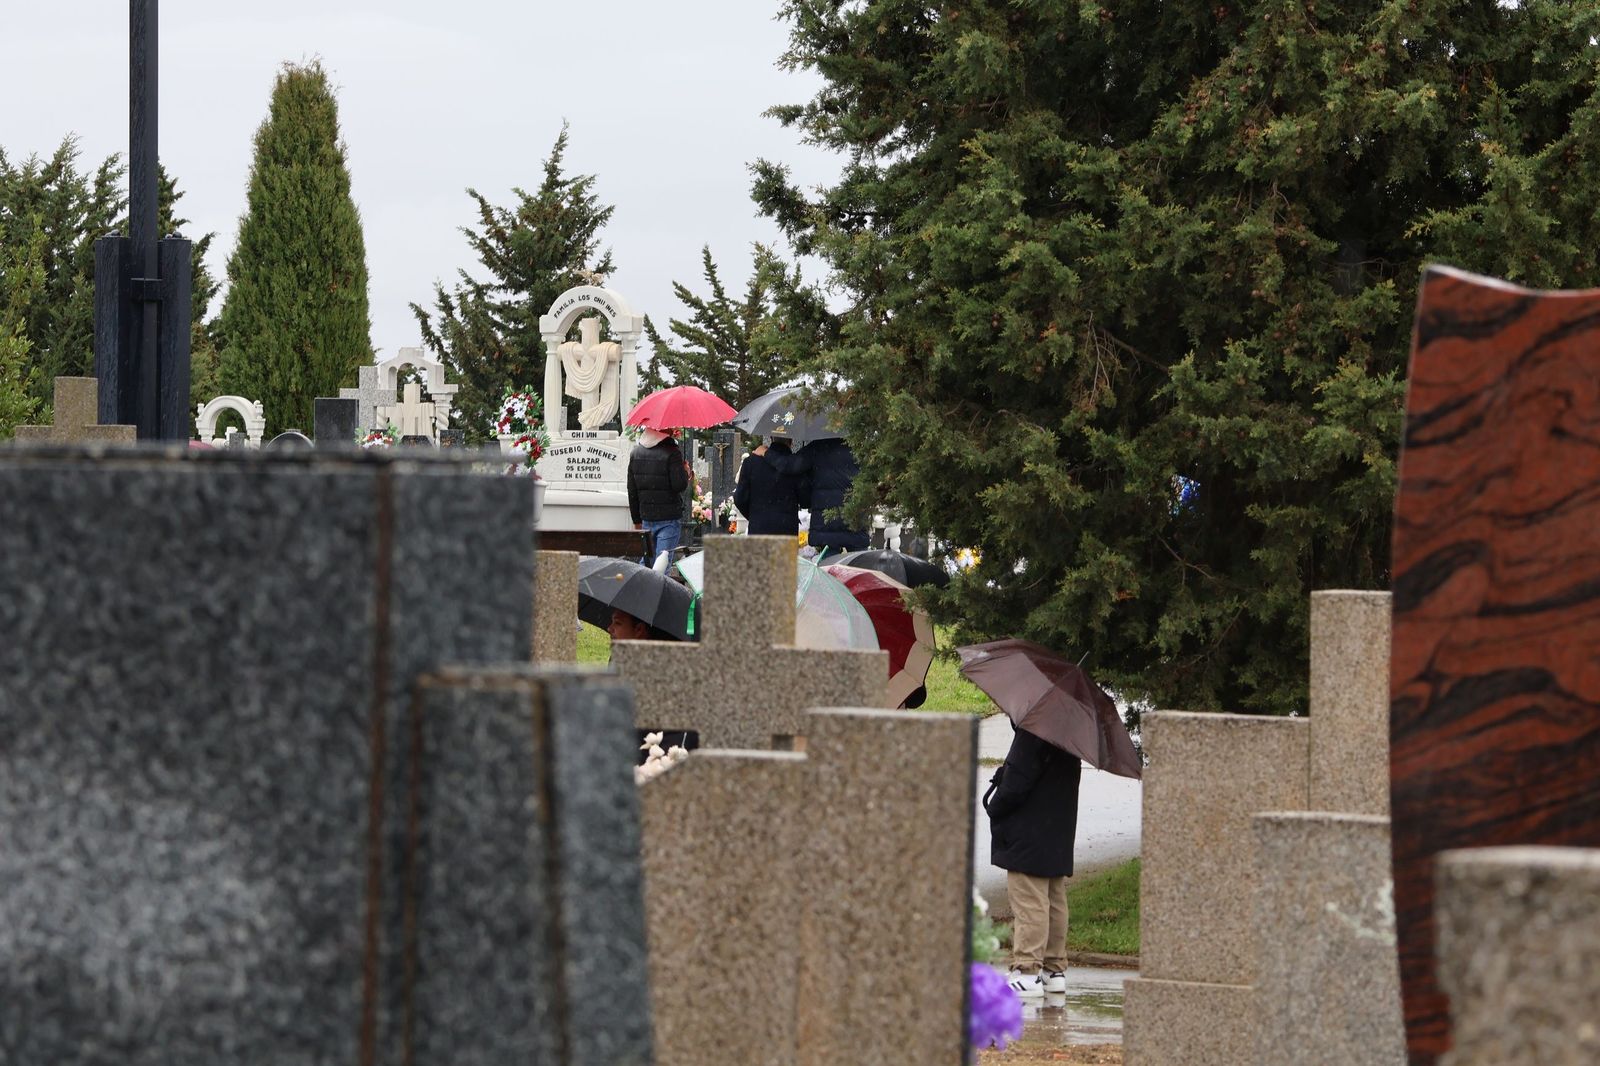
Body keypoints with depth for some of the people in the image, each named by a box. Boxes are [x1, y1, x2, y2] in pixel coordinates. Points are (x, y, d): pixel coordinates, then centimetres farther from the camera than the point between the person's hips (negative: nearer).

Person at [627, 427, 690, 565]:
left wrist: (637, 520, 18)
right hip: (669, 517, -5)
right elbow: (679, 485, -18)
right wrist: (686, 472, 4)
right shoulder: (672, 453, -13)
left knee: (646, 561, 16)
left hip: (646, 516, 5)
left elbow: (632, 491, 11)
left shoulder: (636, 453, 7)